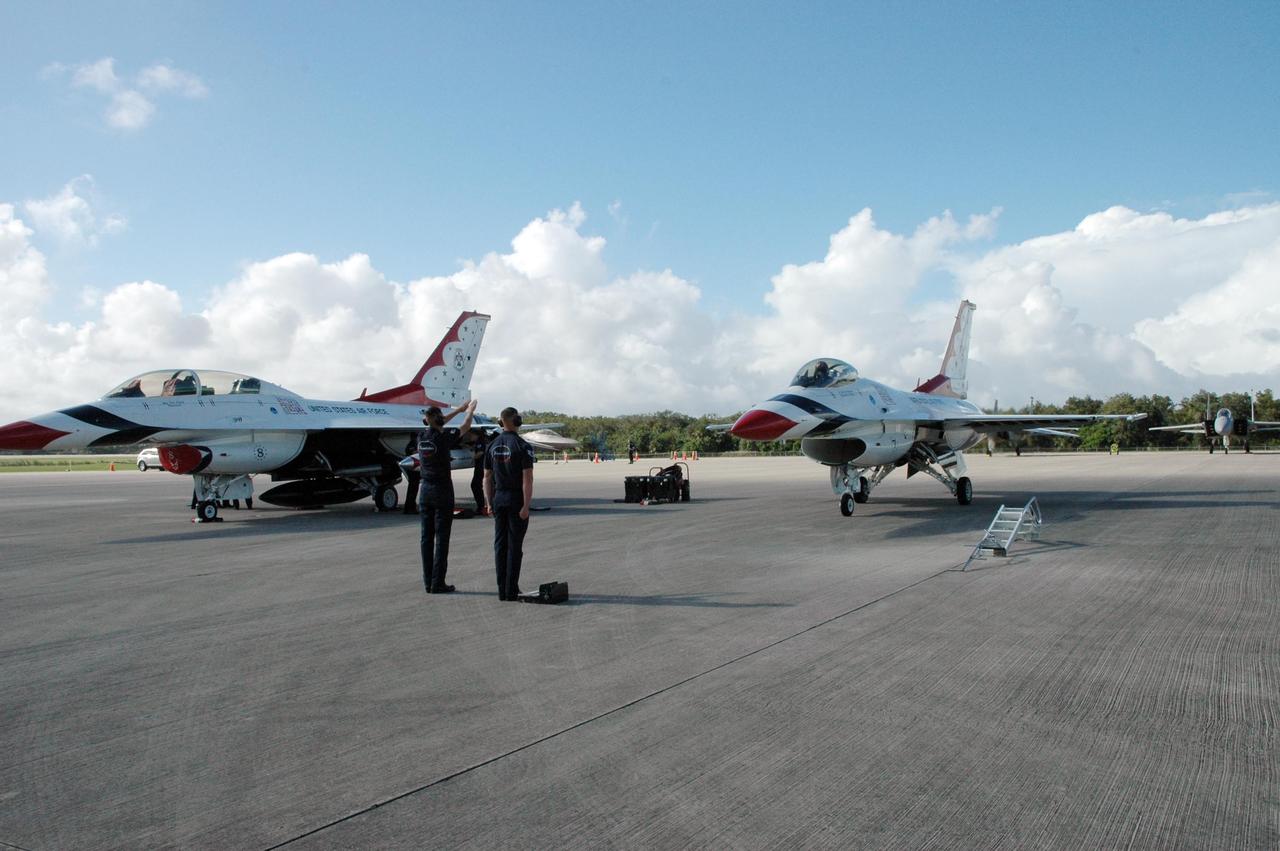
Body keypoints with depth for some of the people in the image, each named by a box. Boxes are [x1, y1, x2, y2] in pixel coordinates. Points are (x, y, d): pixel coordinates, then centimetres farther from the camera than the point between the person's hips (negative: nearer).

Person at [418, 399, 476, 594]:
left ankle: (428, 582, 11)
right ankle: (438, 583, -2)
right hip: (442, 491, -6)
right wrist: (470, 411, 22)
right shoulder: (443, 439, -14)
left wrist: (459, 409, 30)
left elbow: (436, 426, 22)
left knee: (426, 536, 8)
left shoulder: (421, 437, 2)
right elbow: (466, 427, 2)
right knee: (441, 537, -2)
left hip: (425, 490, 6)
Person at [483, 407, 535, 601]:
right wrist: (526, 506, -15)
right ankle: (511, 591, 1)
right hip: (517, 500, -5)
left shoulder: (492, 446, 6)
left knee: (500, 544, 9)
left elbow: (487, 477, 9)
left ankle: (502, 590, 11)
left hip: (499, 499, 5)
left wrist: (489, 503, 14)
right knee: (514, 546, -1)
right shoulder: (523, 447, -11)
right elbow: (527, 479, -16)